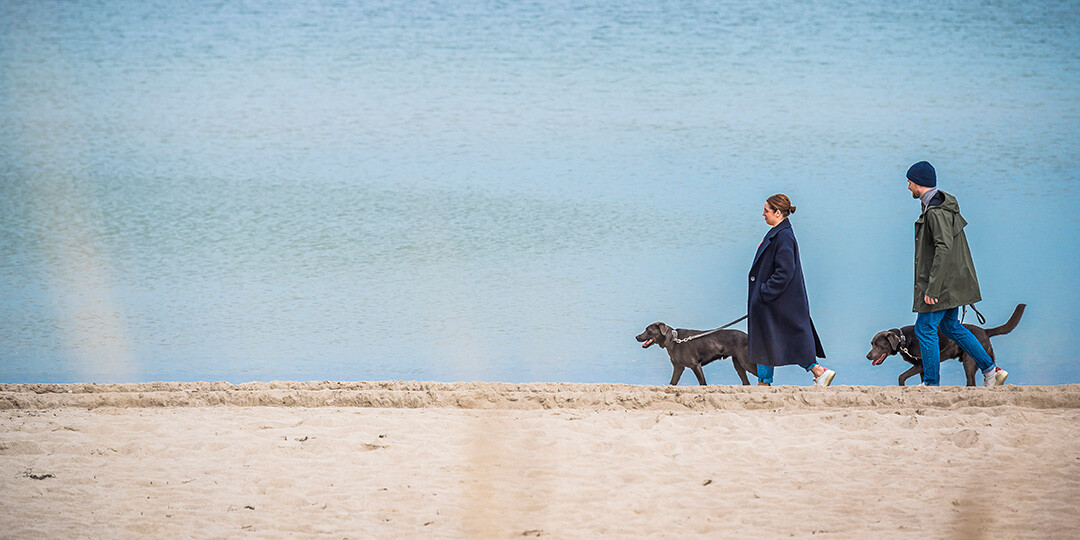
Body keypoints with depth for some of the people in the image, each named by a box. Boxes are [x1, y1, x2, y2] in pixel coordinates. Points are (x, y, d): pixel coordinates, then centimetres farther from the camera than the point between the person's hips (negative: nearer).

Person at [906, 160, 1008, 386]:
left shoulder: (936, 212, -21)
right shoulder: (943, 204, 11)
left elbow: (944, 248, -28)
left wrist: (932, 289, -28)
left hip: (942, 282, -10)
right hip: (952, 281, 10)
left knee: (925, 328, -2)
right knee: (950, 327, 18)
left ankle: (931, 383, 5)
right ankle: (991, 371, 17)